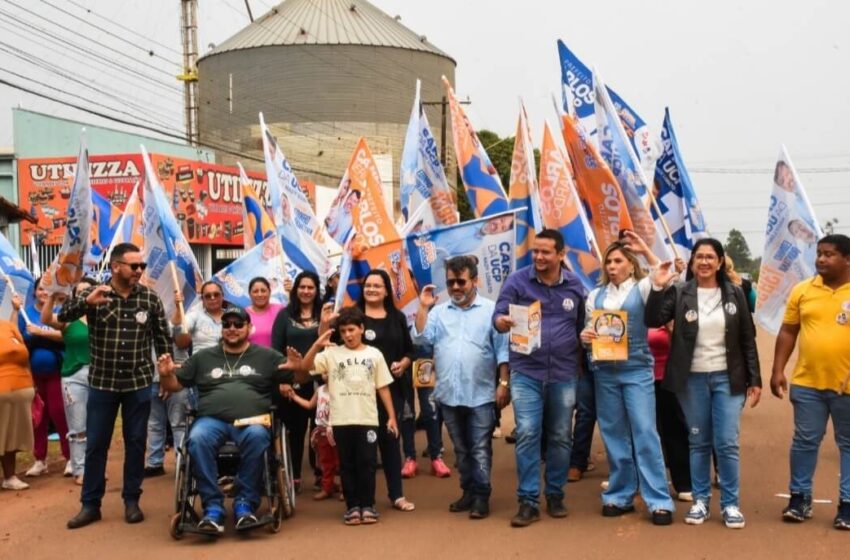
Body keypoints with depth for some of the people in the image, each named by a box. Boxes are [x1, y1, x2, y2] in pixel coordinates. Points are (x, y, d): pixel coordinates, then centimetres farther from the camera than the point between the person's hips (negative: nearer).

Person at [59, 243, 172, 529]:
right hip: (102, 383, 0)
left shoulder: (150, 299, -1)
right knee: (95, 444, 5)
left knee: (135, 442, 7)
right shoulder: (93, 294, -3)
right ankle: (90, 504, 16)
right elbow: (63, 315, -16)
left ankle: (131, 501, 20)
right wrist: (86, 302, -35)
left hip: (139, 383, 0)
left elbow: (162, 338, 6)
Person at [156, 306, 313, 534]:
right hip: (211, 420, 1)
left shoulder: (266, 356, 17)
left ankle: (245, 504, -25)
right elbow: (175, 385, 24)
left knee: (256, 437, -37)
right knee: (197, 439, -33)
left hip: (252, 421, -1)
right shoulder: (203, 357, 23)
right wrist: (166, 374, 1)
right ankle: (213, 506, -26)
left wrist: (297, 368, -7)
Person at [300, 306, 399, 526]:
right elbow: (306, 366, -9)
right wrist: (317, 344, -20)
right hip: (341, 420, 0)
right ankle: (352, 506, 15)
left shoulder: (374, 354, 6)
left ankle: (367, 505, 13)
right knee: (347, 464, 6)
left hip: (367, 419, 0)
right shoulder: (331, 354, 3)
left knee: (367, 463, 3)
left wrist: (391, 416, 4)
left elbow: (383, 387, 7)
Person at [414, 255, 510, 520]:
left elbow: (503, 350, -2)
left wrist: (503, 384, -7)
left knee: (480, 449, 0)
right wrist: (423, 307, -6)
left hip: (481, 394, -4)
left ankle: (481, 497, 5)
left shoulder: (491, 310, -1)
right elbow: (420, 338, -2)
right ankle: (468, 492, 24)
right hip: (449, 394, 4)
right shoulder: (438, 312, 9)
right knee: (460, 449, 14)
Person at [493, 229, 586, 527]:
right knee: (527, 435, -7)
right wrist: (503, 322, -33)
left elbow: (583, 326, 13)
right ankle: (528, 502, 0)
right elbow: (498, 317, -9)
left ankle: (555, 496, 24)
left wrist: (582, 362, 2)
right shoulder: (517, 281, -4)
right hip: (526, 372, -2)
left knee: (560, 437, 10)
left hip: (564, 373, 2)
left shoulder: (575, 285, 4)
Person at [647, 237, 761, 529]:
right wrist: (657, 287, -23)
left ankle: (730, 503, 11)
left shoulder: (734, 294, 2)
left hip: (727, 378, 0)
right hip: (693, 379, 0)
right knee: (698, 442, 9)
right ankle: (700, 500, 19)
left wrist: (754, 379, 2)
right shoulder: (679, 293, -1)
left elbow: (748, 339, 4)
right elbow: (652, 320, -12)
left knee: (727, 443, -2)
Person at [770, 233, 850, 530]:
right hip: (807, 383, 2)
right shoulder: (802, 290, 4)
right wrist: (778, 370, 2)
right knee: (805, 441, 9)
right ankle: (800, 497, 22)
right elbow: (788, 331, 8)